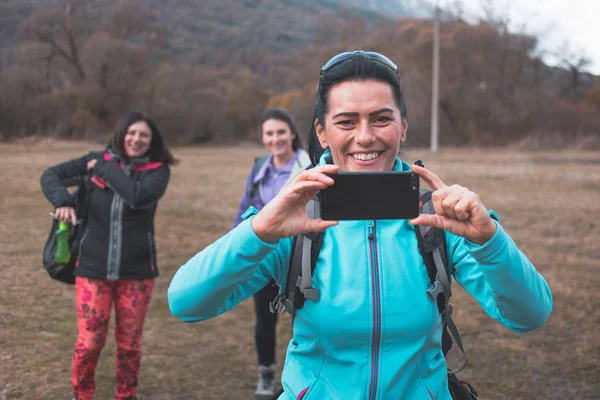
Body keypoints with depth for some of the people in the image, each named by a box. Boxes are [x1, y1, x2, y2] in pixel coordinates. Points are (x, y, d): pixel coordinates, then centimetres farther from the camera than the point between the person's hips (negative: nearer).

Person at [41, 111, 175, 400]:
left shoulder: (158, 170, -2)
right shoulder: (96, 160, 3)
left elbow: (140, 197, -21)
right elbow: (51, 175, 4)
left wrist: (106, 169, -11)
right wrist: (62, 201, -16)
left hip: (137, 271, 0)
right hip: (93, 268, 0)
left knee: (129, 343, 10)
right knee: (89, 341, 1)